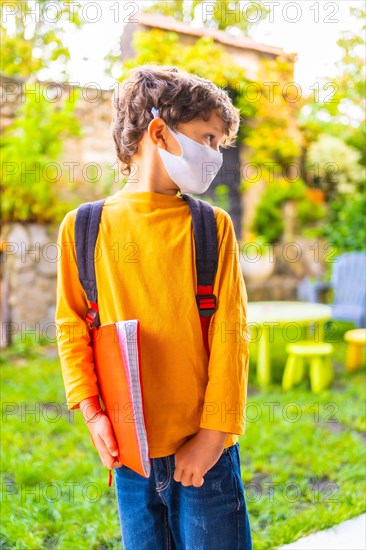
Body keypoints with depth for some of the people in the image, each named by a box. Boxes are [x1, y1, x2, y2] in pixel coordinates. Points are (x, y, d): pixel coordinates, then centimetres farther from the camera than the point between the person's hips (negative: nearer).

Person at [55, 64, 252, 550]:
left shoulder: (213, 226, -1)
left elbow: (230, 335, -4)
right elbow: (73, 328, 3)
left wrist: (213, 433, -7)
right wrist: (92, 414, -5)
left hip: (204, 450, 0)